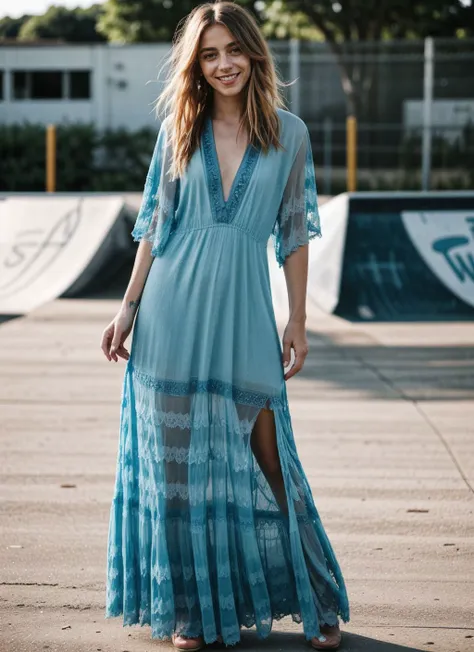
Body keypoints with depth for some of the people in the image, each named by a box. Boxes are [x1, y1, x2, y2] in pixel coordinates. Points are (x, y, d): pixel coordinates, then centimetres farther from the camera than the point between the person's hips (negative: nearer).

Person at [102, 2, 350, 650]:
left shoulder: (289, 133, 3)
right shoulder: (178, 130, 5)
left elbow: (295, 232, 5)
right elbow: (154, 225, 8)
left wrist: (298, 320, 4)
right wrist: (128, 309, 5)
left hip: (244, 311, -1)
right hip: (173, 311, 1)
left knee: (266, 457, 0)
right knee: (179, 460, 4)